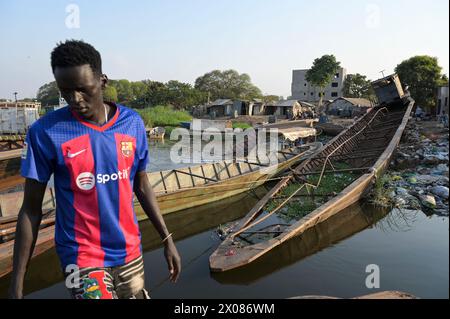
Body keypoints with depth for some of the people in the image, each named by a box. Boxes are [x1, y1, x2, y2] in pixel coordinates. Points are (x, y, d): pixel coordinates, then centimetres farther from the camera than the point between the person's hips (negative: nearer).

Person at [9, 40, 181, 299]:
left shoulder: (133, 122, -5)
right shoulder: (45, 132, -13)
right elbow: (31, 209, -6)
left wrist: (167, 239, 6)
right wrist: (17, 283, -4)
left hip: (130, 251, 3)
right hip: (83, 256, -3)